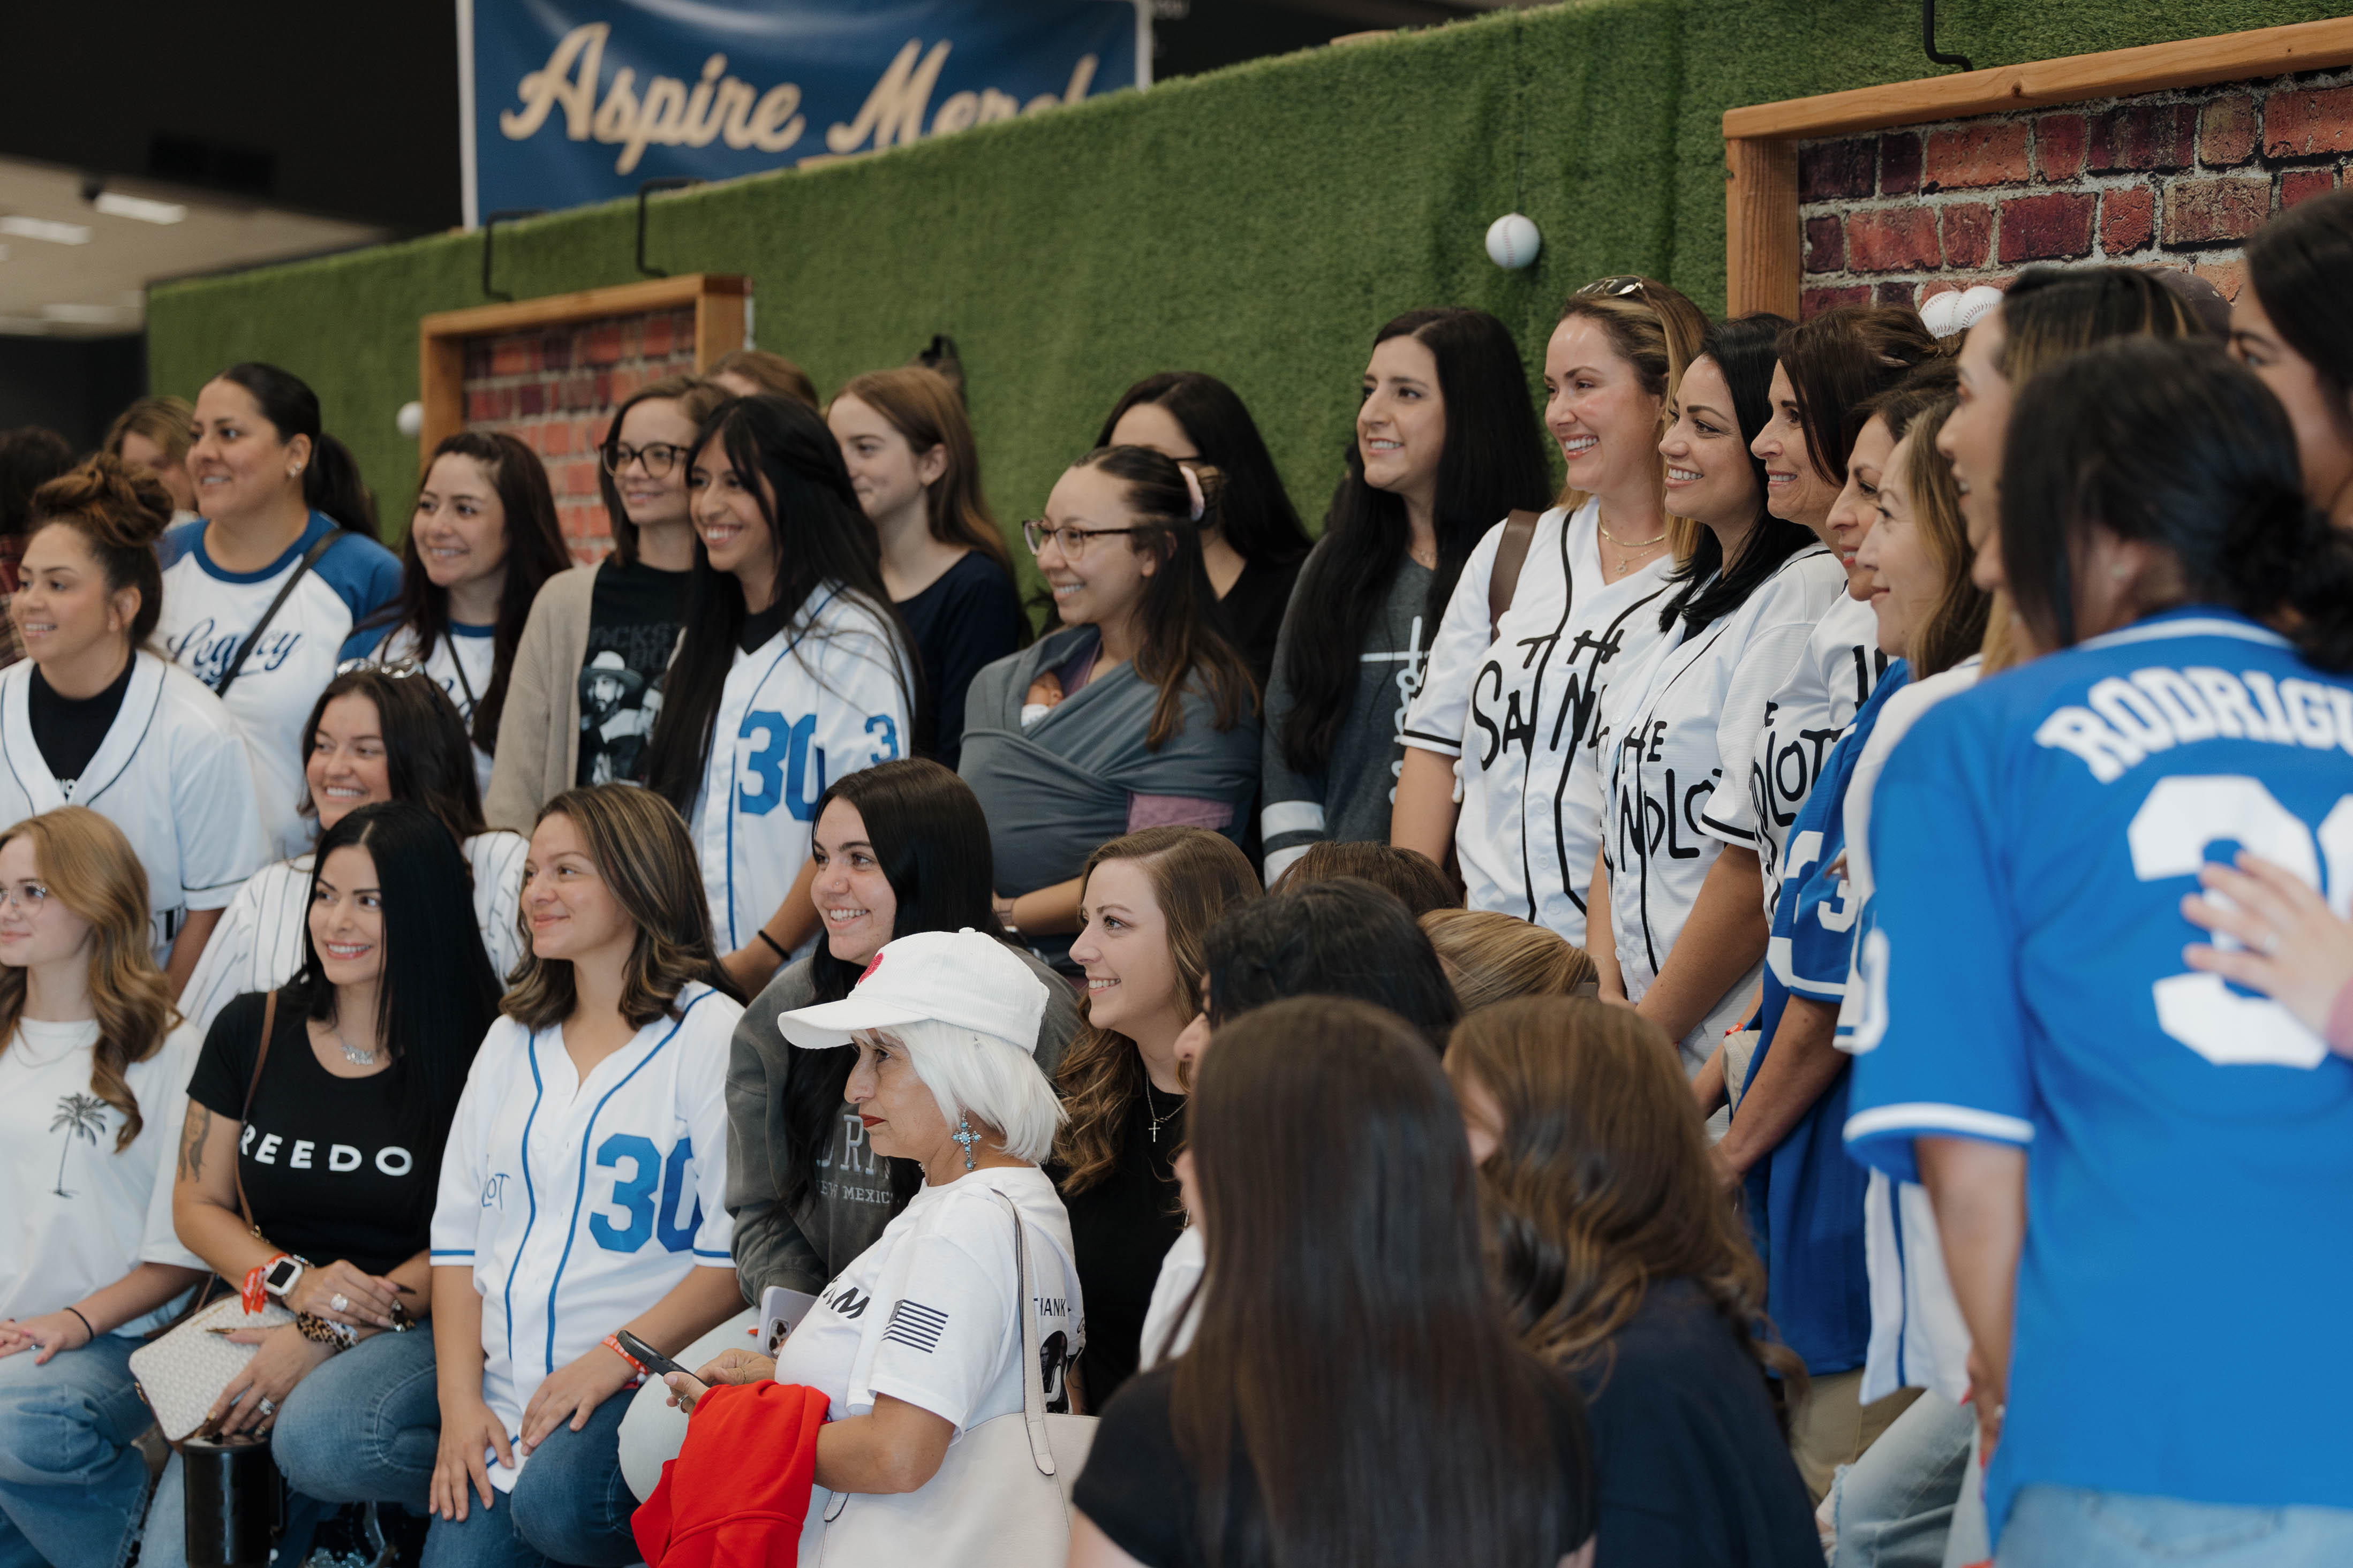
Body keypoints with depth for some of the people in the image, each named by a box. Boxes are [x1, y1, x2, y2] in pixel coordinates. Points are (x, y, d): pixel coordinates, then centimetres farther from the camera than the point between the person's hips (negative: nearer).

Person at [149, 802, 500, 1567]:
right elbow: (197, 1205, 14)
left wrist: (325, 1337, -16)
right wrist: (296, 1282, -7)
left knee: (320, 1437, -37)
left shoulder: (474, 1057, -4)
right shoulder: (250, 1032, 10)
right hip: (267, 1326, 3)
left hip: (416, 1329, -3)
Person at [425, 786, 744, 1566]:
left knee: (555, 1498, -30)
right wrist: (460, 1398, -1)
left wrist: (611, 1362, -17)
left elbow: (736, 1253, -9)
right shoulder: (514, 1038, 17)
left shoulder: (711, 1034, -3)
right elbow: (457, 1231, 12)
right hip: (501, 1375, 4)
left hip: (641, 1381, -4)